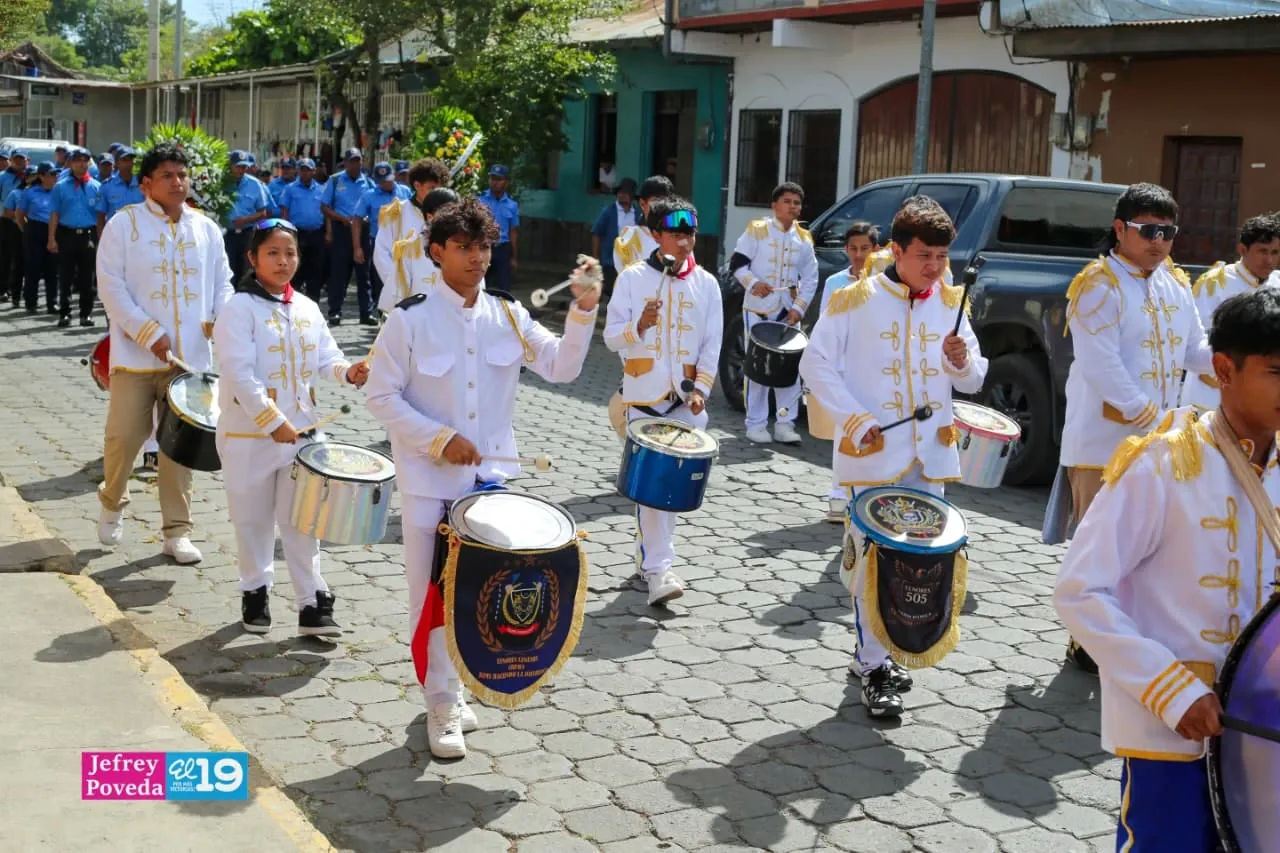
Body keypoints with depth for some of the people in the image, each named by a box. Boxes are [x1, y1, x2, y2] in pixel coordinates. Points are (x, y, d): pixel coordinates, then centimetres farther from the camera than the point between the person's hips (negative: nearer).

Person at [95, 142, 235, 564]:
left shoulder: (206, 228, 10)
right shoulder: (124, 224, -2)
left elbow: (222, 282, 12)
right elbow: (111, 287, -7)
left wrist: (223, 318, -9)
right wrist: (149, 333, -15)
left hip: (191, 356, 3)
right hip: (136, 355, -3)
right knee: (124, 436, -1)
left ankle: (177, 530, 13)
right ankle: (112, 504, 28)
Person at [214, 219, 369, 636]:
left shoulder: (307, 308, 9)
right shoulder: (239, 308, -11)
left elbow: (325, 358, 9)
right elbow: (239, 374, -19)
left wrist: (348, 371, -14)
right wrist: (273, 423, -23)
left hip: (302, 432, 4)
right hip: (249, 436, -4)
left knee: (303, 519, 6)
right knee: (254, 520, 10)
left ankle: (312, 602, 10)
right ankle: (255, 592, 28)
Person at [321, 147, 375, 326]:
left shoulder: (369, 183, 9)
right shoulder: (335, 181, 5)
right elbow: (325, 207, 2)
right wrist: (343, 218, -11)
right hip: (341, 230, -1)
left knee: (363, 271, 4)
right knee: (339, 272, 0)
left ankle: (366, 312, 9)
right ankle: (335, 312, 6)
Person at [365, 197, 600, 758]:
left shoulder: (507, 314, 1)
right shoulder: (410, 319, -10)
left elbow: (561, 367, -4)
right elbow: (381, 396, -9)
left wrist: (583, 312, -19)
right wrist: (440, 439, -17)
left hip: (491, 477, 4)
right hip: (430, 480, -4)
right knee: (434, 593, 3)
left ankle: (450, 689, 35)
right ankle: (442, 707, 17)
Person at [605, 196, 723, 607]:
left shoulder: (706, 283, 5)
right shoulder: (632, 278, 0)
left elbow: (712, 345, 6)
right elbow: (611, 336, -2)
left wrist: (701, 388, -6)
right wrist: (639, 326, -22)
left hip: (688, 400, 3)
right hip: (644, 396, -2)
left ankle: (648, 550, 26)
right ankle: (657, 568, -2)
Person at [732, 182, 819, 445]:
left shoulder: (804, 239, 9)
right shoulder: (757, 230, -2)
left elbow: (810, 280, 11)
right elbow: (737, 263, -4)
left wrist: (798, 309, -1)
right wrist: (753, 283, -21)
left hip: (788, 312, 4)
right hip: (758, 309, -4)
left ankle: (785, 424, 8)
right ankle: (756, 424, 6)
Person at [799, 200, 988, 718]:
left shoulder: (950, 302, 7)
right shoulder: (856, 299, -6)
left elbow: (972, 381, 11)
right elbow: (816, 365, -5)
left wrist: (962, 361, -12)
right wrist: (855, 420, -14)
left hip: (930, 456, 5)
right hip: (872, 454, -5)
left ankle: (880, 652, 27)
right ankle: (873, 666, 10)